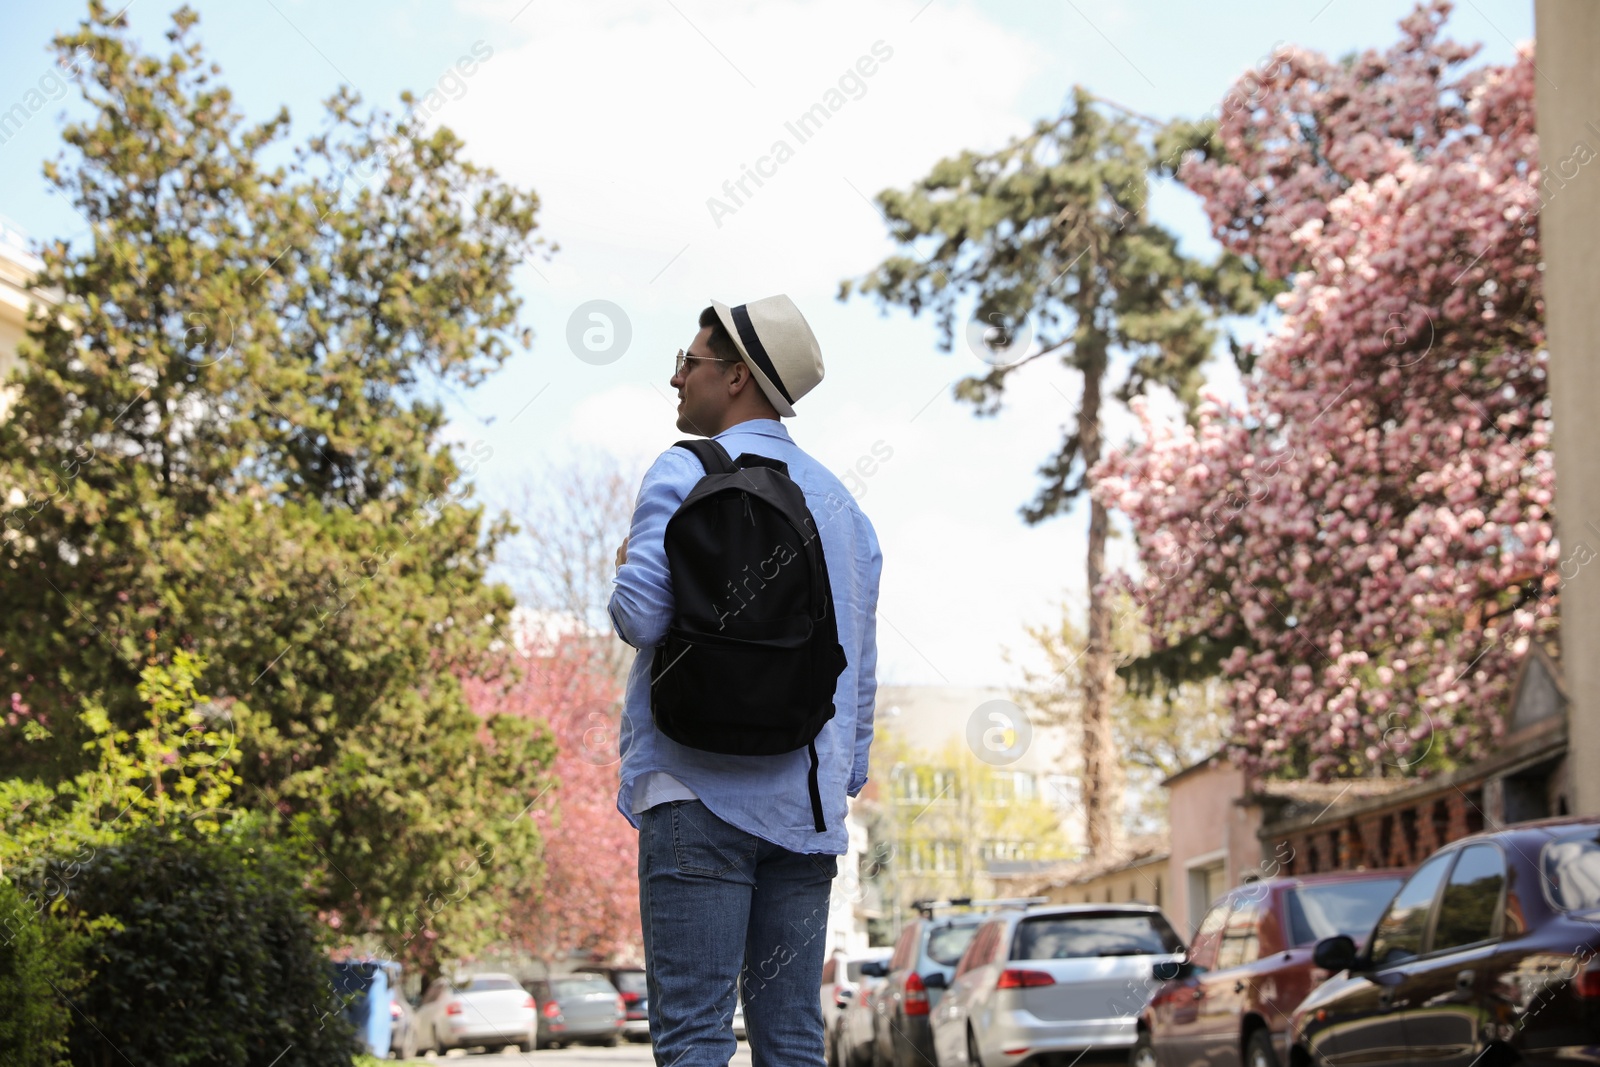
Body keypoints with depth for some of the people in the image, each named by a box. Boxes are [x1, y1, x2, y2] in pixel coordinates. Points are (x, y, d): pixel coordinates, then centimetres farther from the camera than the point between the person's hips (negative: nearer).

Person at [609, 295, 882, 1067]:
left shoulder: (684, 475, -3)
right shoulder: (842, 503, 17)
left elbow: (640, 616, -14)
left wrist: (625, 571, 7)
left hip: (701, 791, -6)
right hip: (806, 811, 6)